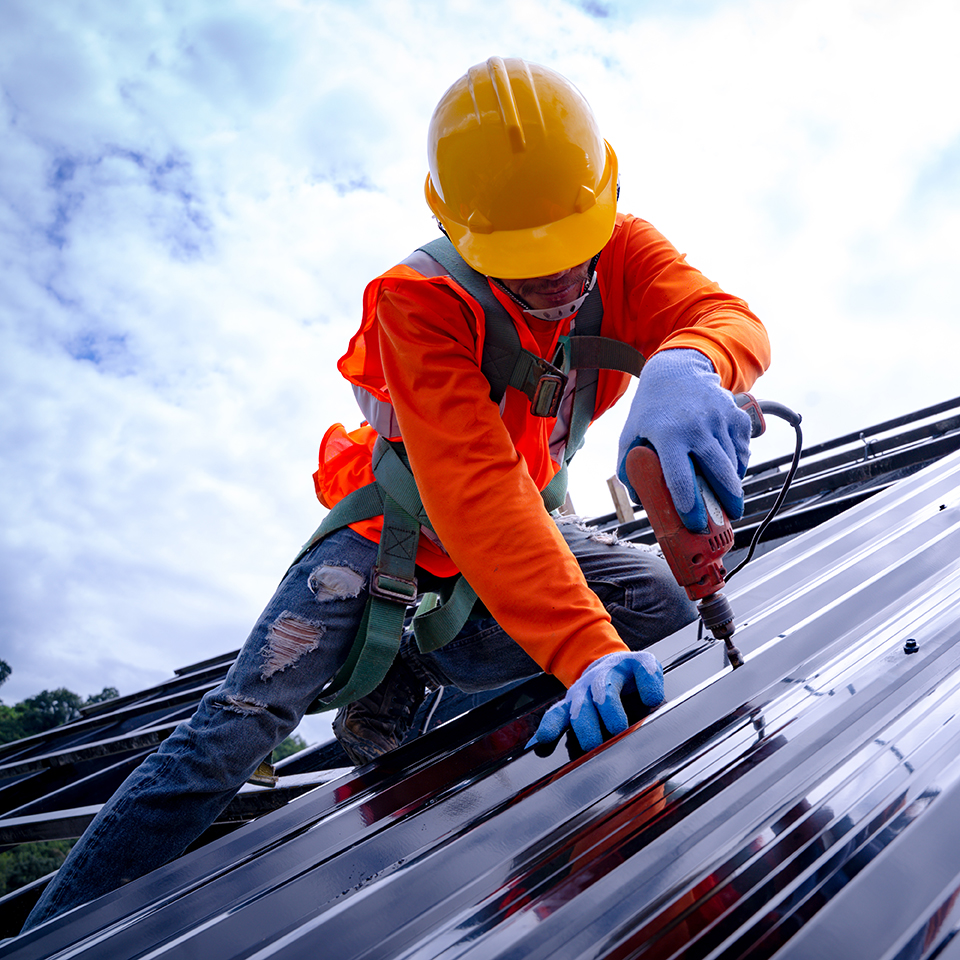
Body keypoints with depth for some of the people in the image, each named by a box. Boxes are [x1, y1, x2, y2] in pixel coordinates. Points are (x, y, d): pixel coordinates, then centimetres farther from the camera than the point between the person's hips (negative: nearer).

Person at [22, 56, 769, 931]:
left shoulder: (622, 252, -13)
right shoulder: (423, 300, -28)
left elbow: (728, 317, -30)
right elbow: (472, 490, -39)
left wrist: (688, 363, -56)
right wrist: (586, 647, -50)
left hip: (531, 531, 5)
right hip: (399, 530, -4)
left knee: (678, 607, -15)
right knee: (242, 720, -18)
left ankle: (411, 666, -2)